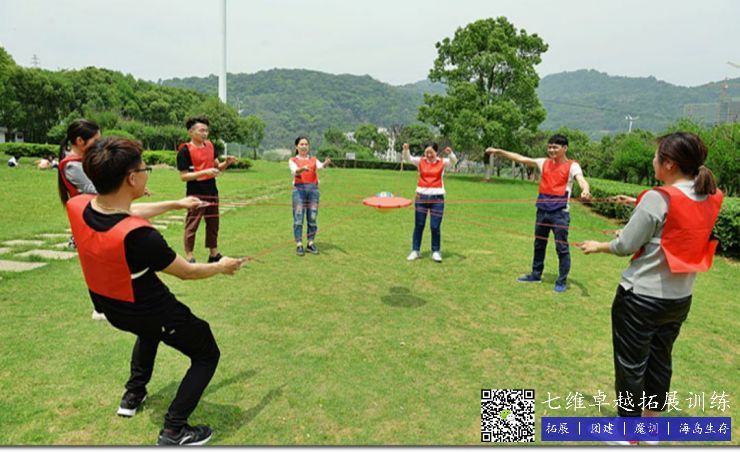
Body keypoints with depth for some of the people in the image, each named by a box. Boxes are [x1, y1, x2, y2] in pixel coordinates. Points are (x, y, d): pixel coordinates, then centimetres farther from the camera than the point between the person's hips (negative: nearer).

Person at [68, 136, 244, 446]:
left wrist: (176, 204, 13)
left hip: (110, 308, 7)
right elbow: (186, 272, -20)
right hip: (152, 312, -7)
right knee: (207, 356, 15)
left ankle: (133, 395, 48)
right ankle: (173, 432, 14)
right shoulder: (138, 235, -38)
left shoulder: (76, 206, -18)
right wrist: (221, 267, 0)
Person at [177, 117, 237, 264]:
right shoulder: (185, 150, -11)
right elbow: (183, 176, -14)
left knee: (213, 224, 15)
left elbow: (218, 167, 15)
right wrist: (205, 172, -24)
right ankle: (189, 257, 8)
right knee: (192, 225, 0)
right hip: (195, 194, -7)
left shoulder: (210, 145, 8)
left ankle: (214, 254, 28)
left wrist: (227, 162, -6)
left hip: (212, 192, 7)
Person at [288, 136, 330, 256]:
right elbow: (294, 171, -12)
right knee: (298, 218, -5)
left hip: (313, 189, 2)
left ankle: (311, 244, 11)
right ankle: (299, 245, -1)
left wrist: (326, 163, -30)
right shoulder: (293, 160, 9)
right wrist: (302, 169, -34)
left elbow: (320, 166, -6)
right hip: (299, 189, -2)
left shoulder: (313, 160, 16)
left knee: (312, 218, 3)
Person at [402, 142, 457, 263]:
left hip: (437, 198, -1)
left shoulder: (442, 162, 0)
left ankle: (436, 252, 16)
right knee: (418, 225, 8)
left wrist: (450, 153, -37)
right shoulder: (420, 161, 2)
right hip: (421, 197, 1)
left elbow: (454, 162, -16)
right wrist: (406, 150, -31)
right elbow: (408, 159, -10)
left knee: (435, 226, 1)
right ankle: (415, 251, 19)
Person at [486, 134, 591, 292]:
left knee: (562, 247, 0)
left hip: (560, 213, -6)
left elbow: (581, 180, -22)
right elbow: (521, 158, 8)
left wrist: (585, 191, -46)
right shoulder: (544, 163, 9)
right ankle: (536, 275, 32)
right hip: (542, 211, 6)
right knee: (539, 244, 17)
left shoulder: (572, 166, -5)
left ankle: (562, 281, 11)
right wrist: (499, 151, 4)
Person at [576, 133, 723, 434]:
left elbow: (626, 246, -16)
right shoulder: (710, 200, -1)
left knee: (631, 365, 9)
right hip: (680, 299, 7)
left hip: (641, 296, -7)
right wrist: (641, 205, 20)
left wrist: (599, 246, 1)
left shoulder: (657, 198, -21)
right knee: (660, 361, 22)